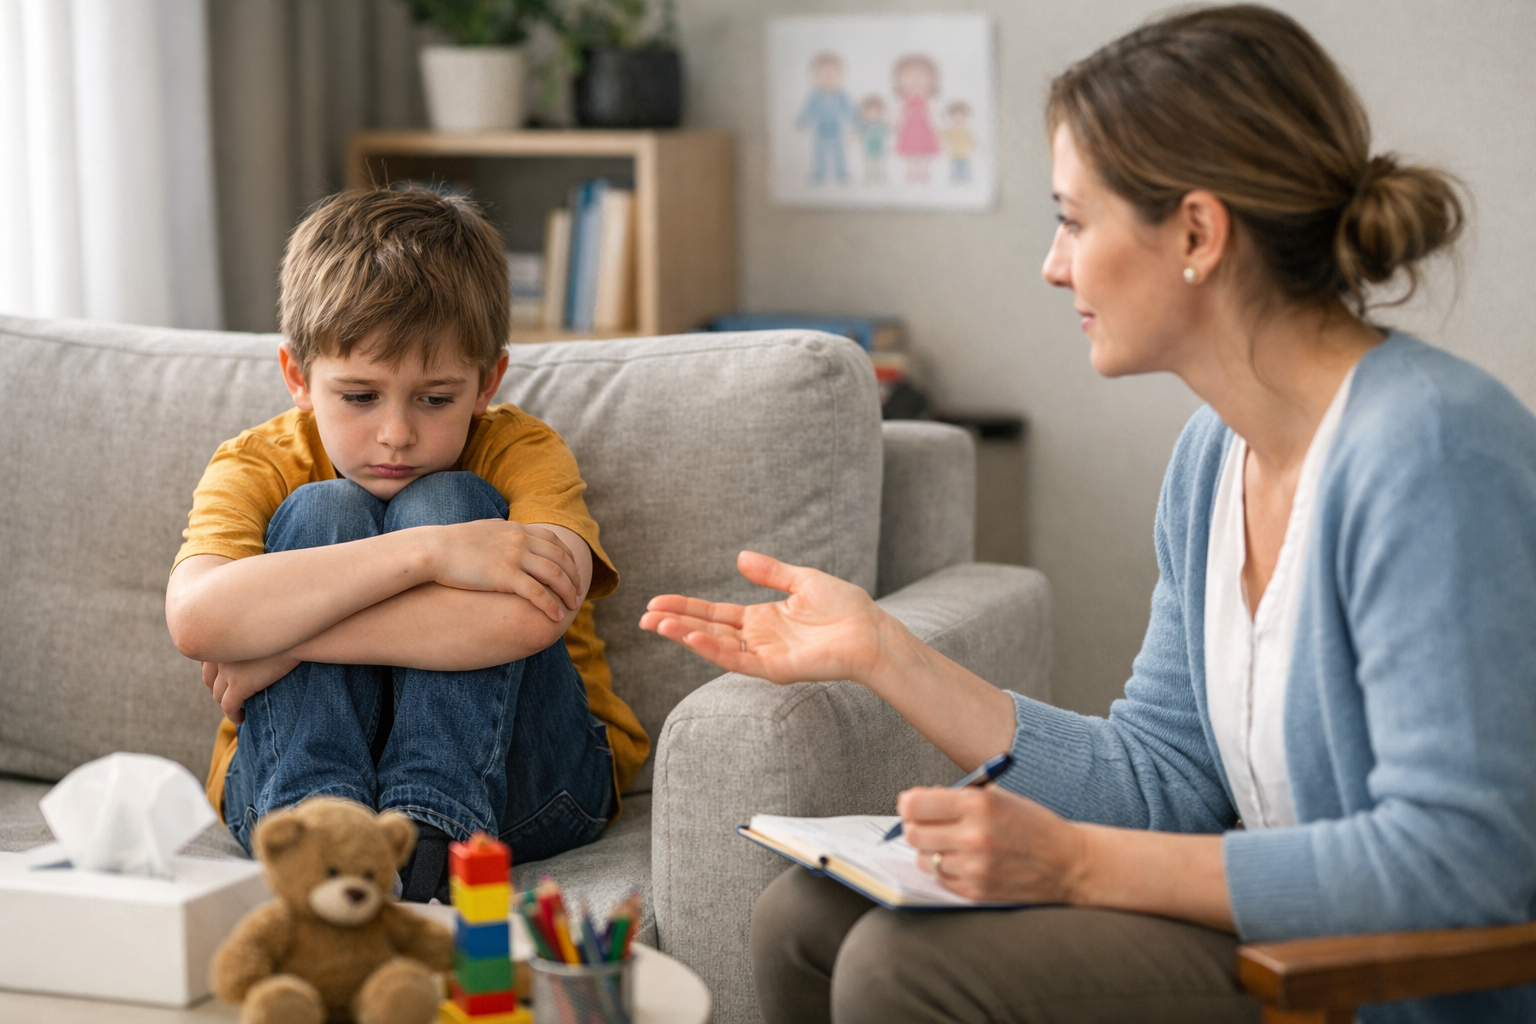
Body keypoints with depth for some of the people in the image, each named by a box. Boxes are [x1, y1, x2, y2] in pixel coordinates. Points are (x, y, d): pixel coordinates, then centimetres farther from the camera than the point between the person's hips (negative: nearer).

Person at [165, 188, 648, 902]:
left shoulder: (523, 452, -8)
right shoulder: (258, 468, -4)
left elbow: (527, 615, -31)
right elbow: (197, 619, -29)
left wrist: (281, 641, -27)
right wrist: (425, 552, -35)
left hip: (508, 782, -1)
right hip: (290, 781, 1)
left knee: (447, 502, -19)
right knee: (323, 513, -18)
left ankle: (426, 842, -33)